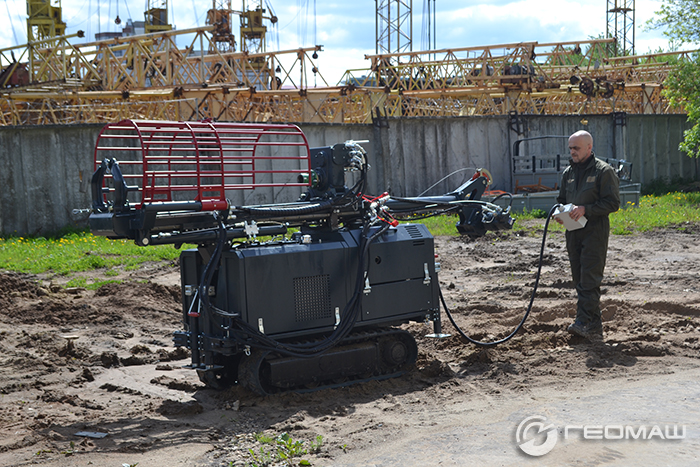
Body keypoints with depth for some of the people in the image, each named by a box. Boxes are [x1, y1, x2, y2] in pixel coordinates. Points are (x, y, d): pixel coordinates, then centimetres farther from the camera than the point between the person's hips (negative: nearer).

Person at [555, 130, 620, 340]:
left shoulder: (603, 171, -5)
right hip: (573, 232, 7)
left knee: (589, 279, -12)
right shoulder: (568, 172, 16)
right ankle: (594, 327, 15)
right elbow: (562, 199, 26)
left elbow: (613, 203, -10)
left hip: (595, 231, -7)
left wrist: (586, 209, -19)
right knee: (579, 280, 8)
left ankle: (584, 322, -16)